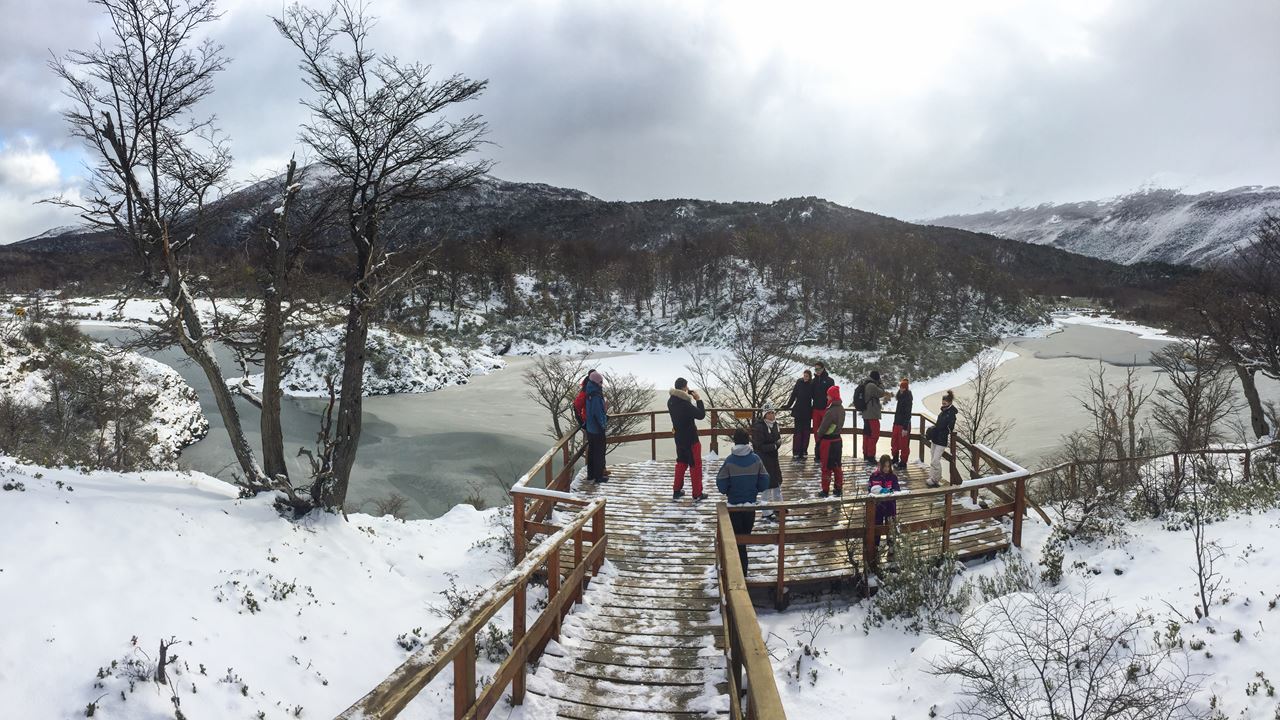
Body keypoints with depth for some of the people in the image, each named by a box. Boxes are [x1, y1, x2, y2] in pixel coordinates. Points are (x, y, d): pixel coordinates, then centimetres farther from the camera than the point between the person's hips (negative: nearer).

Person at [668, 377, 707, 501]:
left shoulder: (671, 401, -1)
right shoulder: (685, 404, -28)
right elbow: (701, 415, -22)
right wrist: (698, 399, -13)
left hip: (679, 438, 8)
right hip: (690, 439, -8)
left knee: (681, 463, 21)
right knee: (695, 465, 4)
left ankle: (676, 491, 26)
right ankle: (697, 494, 12)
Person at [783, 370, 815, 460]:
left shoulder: (812, 385, 2)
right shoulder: (799, 383, 0)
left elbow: (814, 397, 7)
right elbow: (793, 395, 3)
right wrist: (788, 406, 1)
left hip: (807, 412, 1)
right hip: (798, 411, -1)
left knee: (806, 432, 3)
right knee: (797, 432, -3)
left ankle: (804, 451, 11)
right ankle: (796, 453, -2)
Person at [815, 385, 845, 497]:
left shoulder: (831, 411, -25)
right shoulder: (841, 408, 2)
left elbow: (823, 427, -19)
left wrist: (819, 436, -2)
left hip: (828, 441, -8)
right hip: (838, 440, 8)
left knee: (826, 467, 3)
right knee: (837, 466, 16)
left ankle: (825, 491, 11)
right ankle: (839, 489, 24)